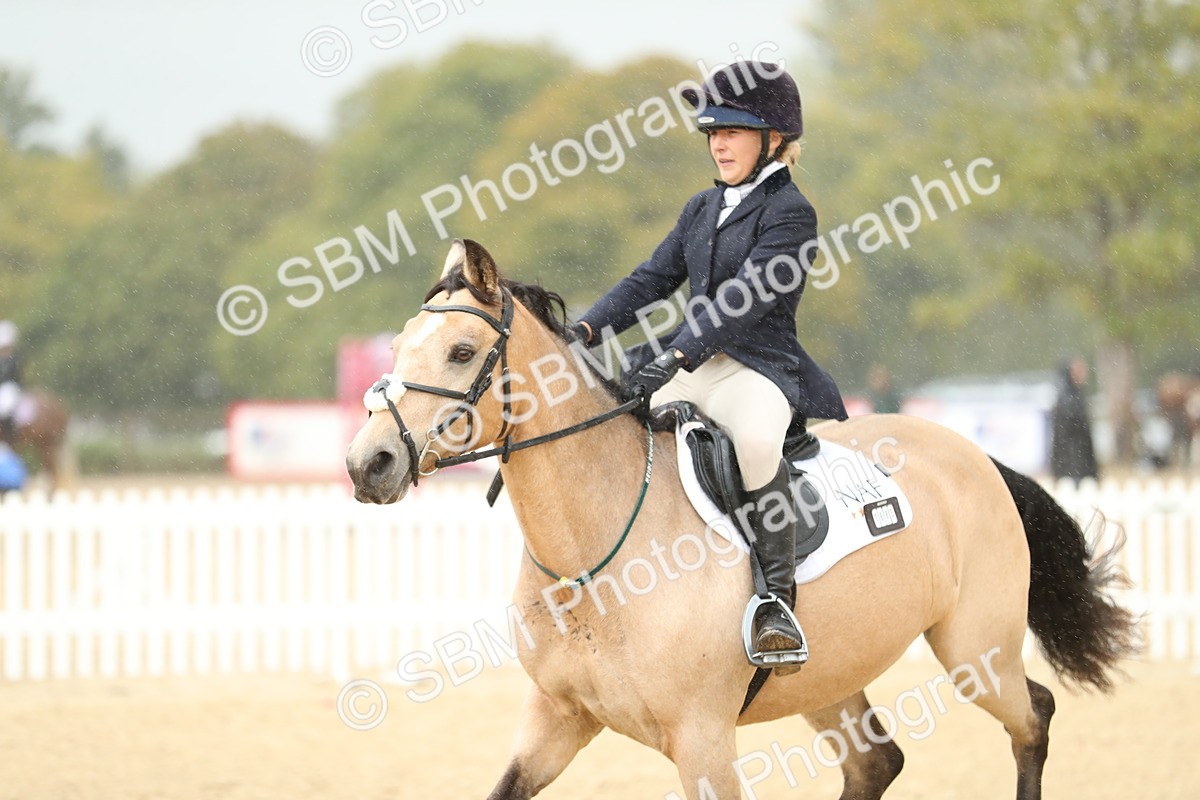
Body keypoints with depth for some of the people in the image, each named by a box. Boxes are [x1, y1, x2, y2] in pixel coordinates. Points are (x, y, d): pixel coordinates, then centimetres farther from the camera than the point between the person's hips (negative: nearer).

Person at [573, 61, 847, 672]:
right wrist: (586, 331, -3)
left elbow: (746, 297, -19)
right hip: (689, 364, 8)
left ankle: (778, 598, -34)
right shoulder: (703, 209, 18)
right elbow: (652, 280, 14)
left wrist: (674, 357, -31)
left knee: (756, 438, -40)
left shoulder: (789, 213, -7)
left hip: (758, 370, -8)